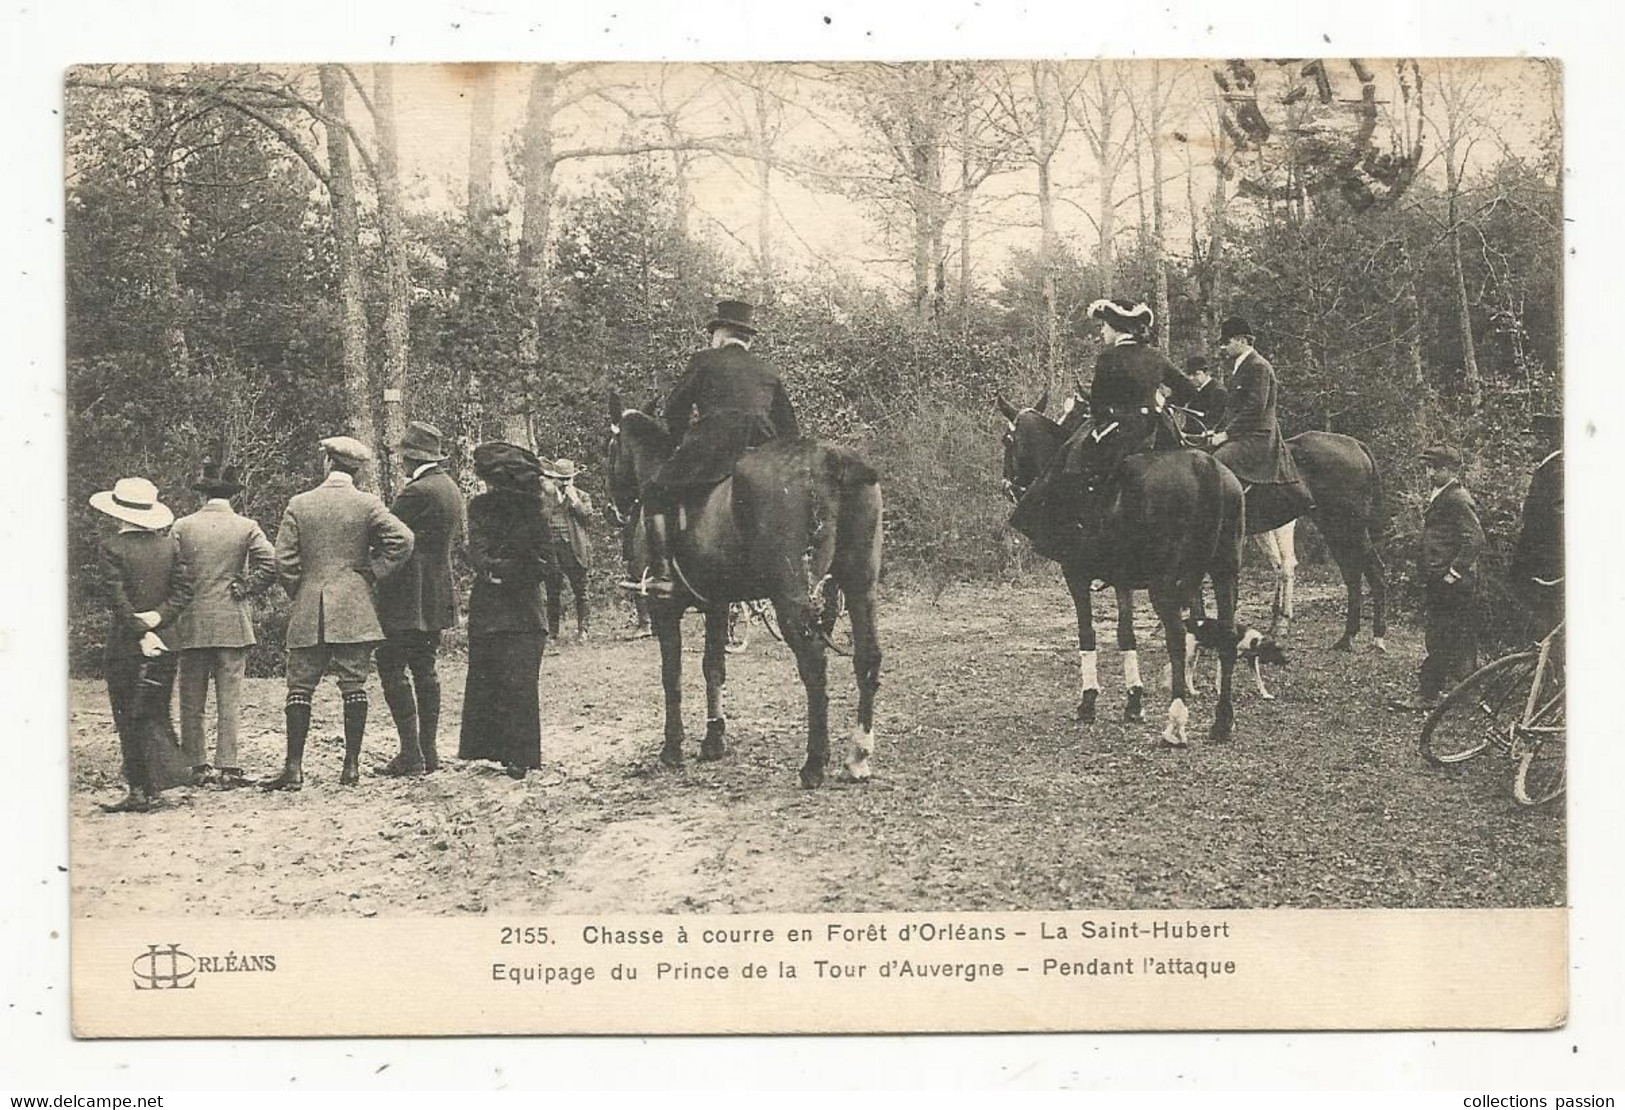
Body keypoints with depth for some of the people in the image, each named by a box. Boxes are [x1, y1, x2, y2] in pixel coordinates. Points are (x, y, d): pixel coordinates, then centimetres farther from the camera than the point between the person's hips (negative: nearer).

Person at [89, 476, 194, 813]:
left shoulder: (112, 547, -9)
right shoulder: (169, 544, 4)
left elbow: (117, 599, -14)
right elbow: (183, 590, -1)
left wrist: (141, 632, -12)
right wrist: (158, 617, -8)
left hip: (125, 646, -4)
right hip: (163, 643, 4)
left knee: (129, 719, 2)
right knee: (156, 715, 10)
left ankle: (139, 790, 1)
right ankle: (156, 787, 6)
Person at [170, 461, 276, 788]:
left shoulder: (182, 527, 1)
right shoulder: (247, 527, -2)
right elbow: (270, 565, -13)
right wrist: (246, 589, -1)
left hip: (191, 624, 1)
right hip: (232, 623, -1)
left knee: (192, 700, 8)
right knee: (229, 697, 1)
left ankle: (196, 765, 10)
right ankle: (228, 767, -2)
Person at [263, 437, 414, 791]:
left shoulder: (299, 504, 1)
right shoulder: (368, 504, -1)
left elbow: (284, 561, -1)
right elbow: (402, 539, -12)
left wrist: (299, 593, 13)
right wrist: (373, 573, 0)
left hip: (308, 614, 0)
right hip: (354, 611, 0)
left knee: (300, 688, 3)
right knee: (354, 688, 2)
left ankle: (294, 768, -1)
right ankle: (352, 766, 1)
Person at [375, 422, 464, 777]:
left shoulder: (417, 492, -17)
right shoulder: (450, 488, 13)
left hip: (408, 598, -10)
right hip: (437, 596, 10)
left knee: (391, 667, -7)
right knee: (424, 668, 14)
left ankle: (411, 754, -11)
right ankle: (428, 751, 16)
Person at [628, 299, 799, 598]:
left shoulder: (704, 360, 10)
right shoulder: (767, 372, 24)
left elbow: (674, 410, 13)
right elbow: (790, 430, 23)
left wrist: (683, 442, 27)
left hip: (712, 450, -5)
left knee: (654, 491, 5)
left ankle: (661, 575, -10)